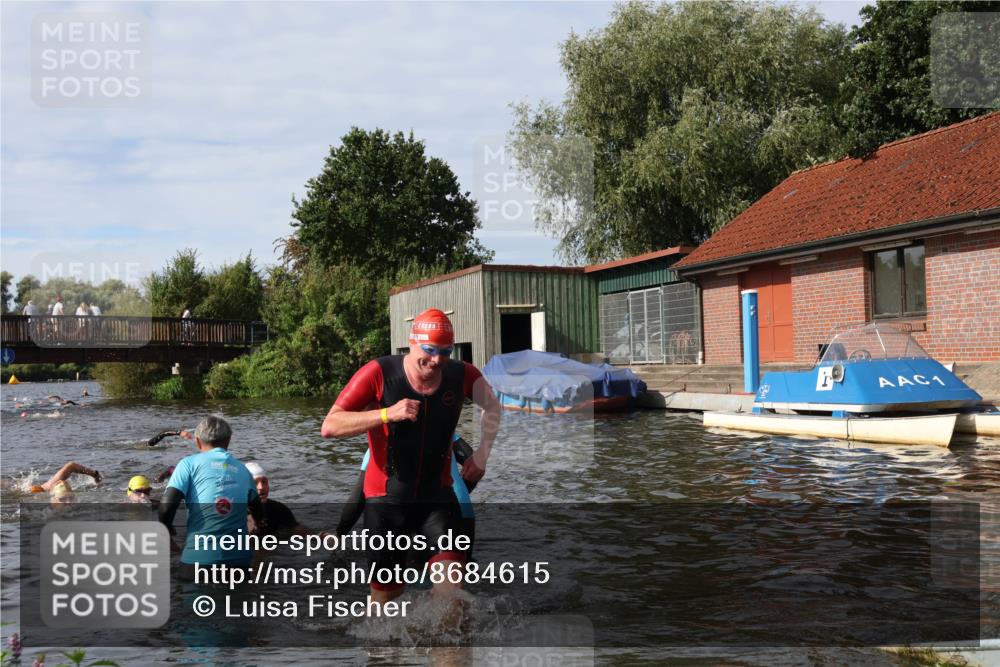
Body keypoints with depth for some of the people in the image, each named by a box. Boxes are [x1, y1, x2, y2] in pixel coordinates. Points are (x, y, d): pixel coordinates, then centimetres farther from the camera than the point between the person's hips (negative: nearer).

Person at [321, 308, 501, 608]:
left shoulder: (461, 375, -6)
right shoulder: (378, 373, -17)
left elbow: (492, 407, 17)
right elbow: (329, 427, -22)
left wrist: (482, 455, 7)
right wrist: (387, 414, -32)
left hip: (438, 496, 2)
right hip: (387, 499, -2)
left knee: (451, 579, -19)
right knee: (385, 593, 9)